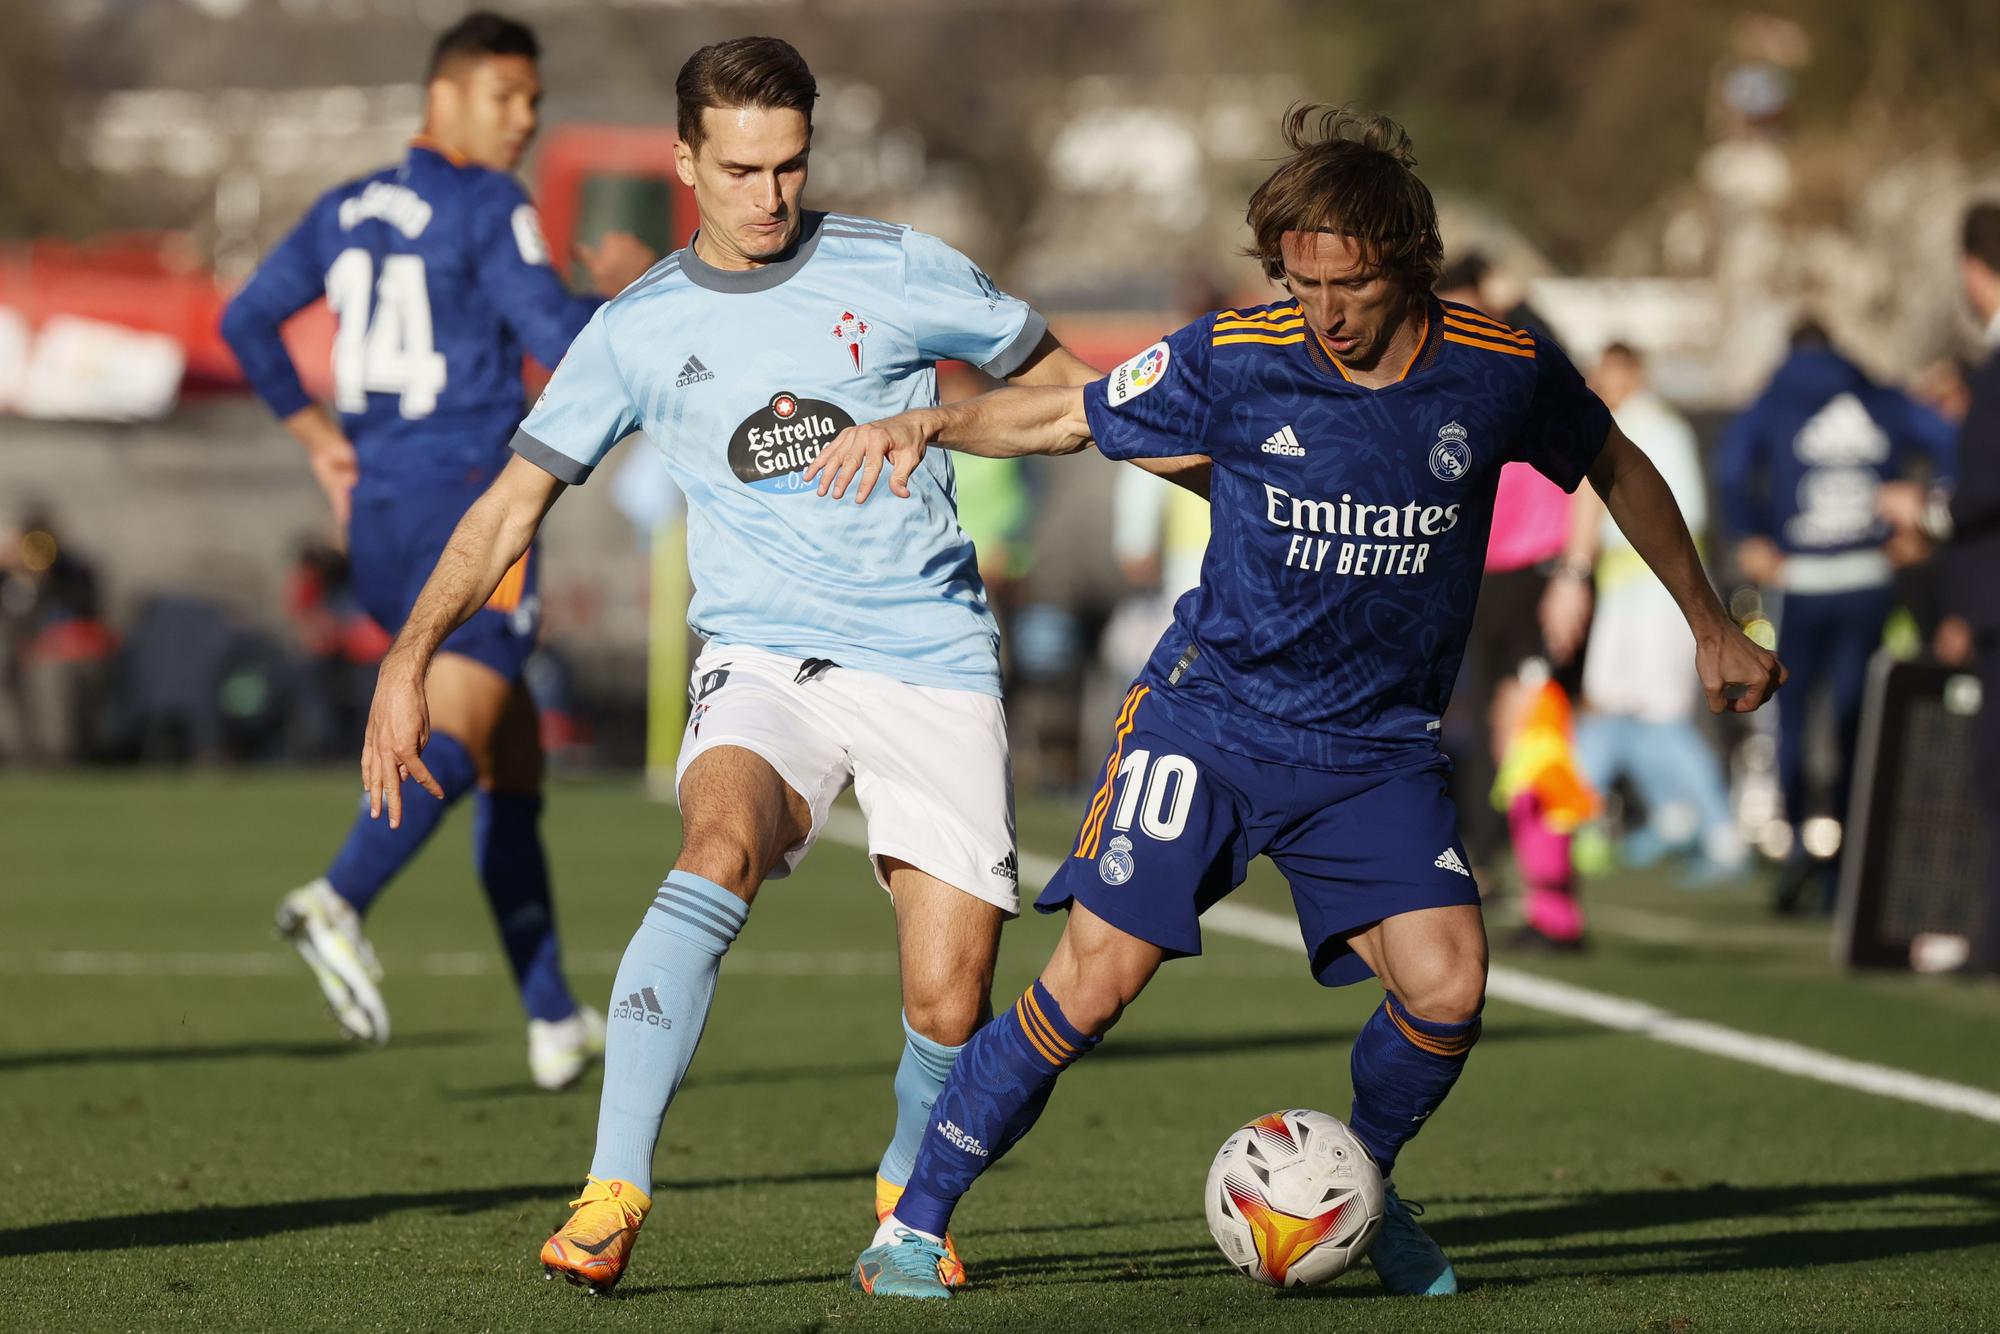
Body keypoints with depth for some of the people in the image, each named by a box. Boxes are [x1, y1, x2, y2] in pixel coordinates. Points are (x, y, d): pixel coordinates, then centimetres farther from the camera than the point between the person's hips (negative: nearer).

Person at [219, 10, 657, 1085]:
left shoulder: (345, 211, 15)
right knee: (453, 739, -17)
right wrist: (619, 287, 6)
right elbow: (559, 341, -12)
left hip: (377, 515, 8)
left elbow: (246, 322, 19)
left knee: (514, 760, 12)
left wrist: (313, 430, 24)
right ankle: (338, 902, -42)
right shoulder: (491, 210, -6)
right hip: (473, 507, -8)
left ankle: (554, 1022, 11)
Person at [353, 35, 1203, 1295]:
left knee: (949, 1011, -7)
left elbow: (1059, 385, 13)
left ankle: (909, 1195, 28)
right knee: (719, 852, -33)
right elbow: (514, 502, 7)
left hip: (934, 669, 0)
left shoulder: (899, 273, 1)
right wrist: (410, 659, -2)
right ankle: (614, 1197, -32)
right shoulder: (638, 330, 4)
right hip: (762, 661, 0)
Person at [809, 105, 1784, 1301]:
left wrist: (1709, 625, 19)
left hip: (1380, 748, 2)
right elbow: (1065, 416, 2)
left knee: (1447, 987, -16)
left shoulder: (1501, 372, -9)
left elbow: (1614, 467, 11)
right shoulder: (1235, 360, -12)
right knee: (1097, 979, -13)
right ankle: (914, 1224, 1)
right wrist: (930, 423, -17)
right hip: (1211, 717, -1)